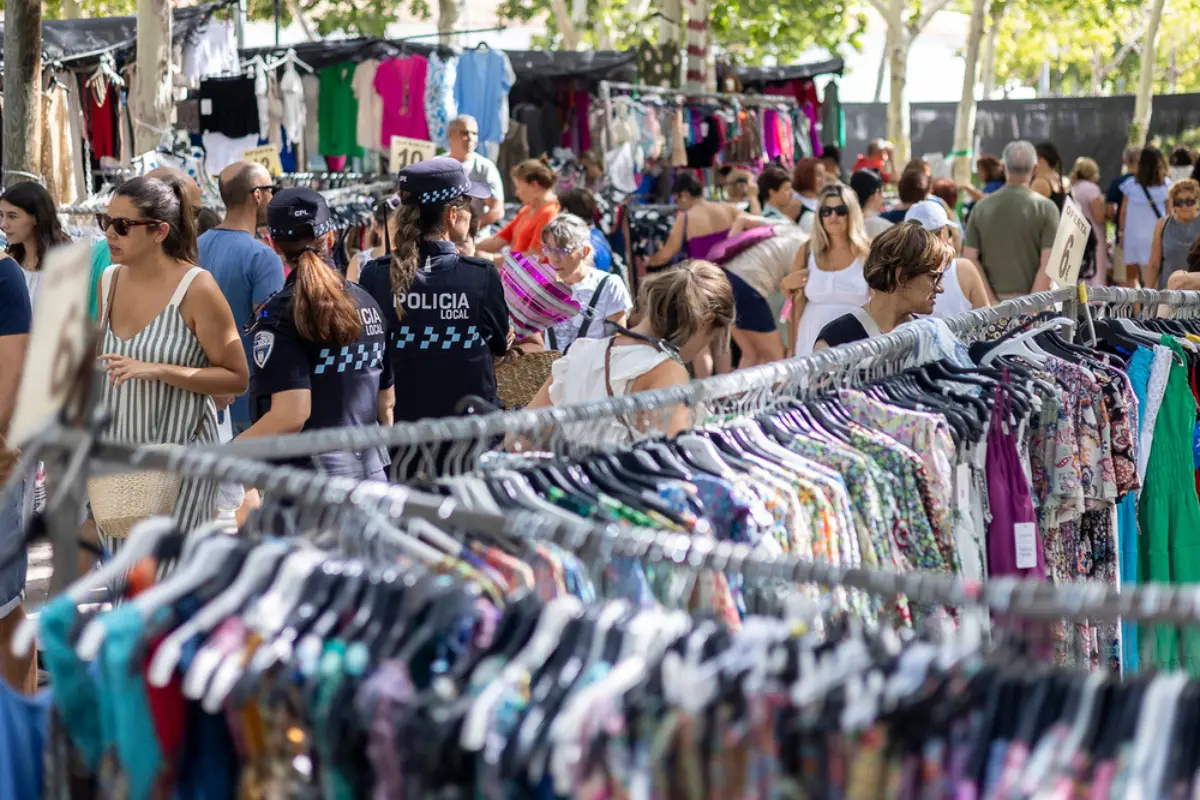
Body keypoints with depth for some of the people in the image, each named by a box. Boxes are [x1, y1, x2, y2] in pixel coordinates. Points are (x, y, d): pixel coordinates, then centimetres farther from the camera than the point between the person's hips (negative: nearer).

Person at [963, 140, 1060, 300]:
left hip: (995, 301, 3)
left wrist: (991, 302, -2)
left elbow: (970, 258, 1)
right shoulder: (1045, 207, -4)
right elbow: (1047, 264, -12)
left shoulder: (981, 207, 5)